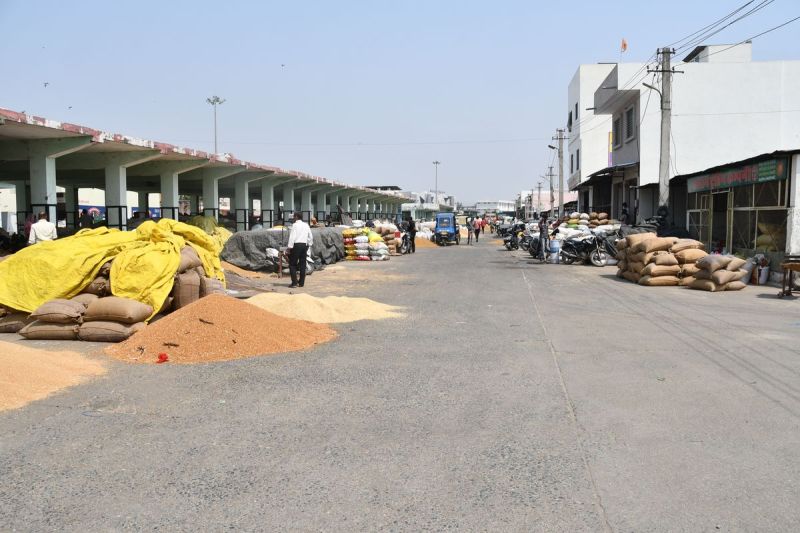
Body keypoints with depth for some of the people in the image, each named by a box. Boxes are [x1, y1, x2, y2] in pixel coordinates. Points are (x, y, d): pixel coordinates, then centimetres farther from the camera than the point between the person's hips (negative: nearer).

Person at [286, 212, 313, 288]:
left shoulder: (295, 225, -8)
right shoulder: (306, 225, 12)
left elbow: (292, 236, -14)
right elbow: (310, 237, 15)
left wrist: (289, 247, -14)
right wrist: (309, 245, 23)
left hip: (296, 245, -6)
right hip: (304, 245, 7)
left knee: (292, 264, -1)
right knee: (302, 264, 10)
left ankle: (294, 282, -8)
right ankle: (301, 282, 13)